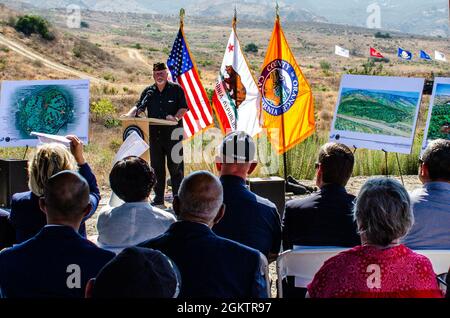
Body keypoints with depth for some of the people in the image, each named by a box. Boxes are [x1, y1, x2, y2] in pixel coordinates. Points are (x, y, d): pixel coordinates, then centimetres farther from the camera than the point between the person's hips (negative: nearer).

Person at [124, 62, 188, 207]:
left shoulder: (176, 89, 2)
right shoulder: (149, 92, 12)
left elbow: (184, 108, -1)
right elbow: (139, 107, 8)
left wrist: (176, 117, -20)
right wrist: (129, 115, -11)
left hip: (173, 133, -4)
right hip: (155, 134, 4)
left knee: (175, 165, -3)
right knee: (156, 166, 8)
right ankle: (159, 197, 16)